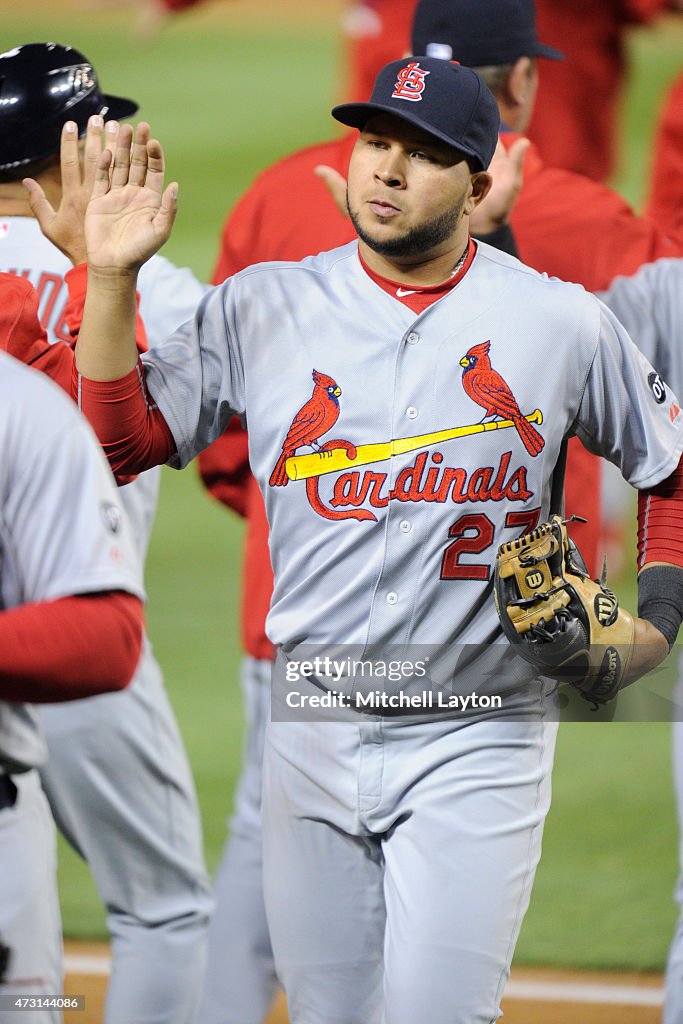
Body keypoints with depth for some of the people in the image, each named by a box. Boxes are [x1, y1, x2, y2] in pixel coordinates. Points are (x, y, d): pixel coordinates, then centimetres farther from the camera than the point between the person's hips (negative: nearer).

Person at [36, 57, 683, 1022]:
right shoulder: (261, 307, 2)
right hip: (311, 737, 3)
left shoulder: (564, 323, -2)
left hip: (473, 750, -3)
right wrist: (111, 278, -11)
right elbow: (126, 440, 0)